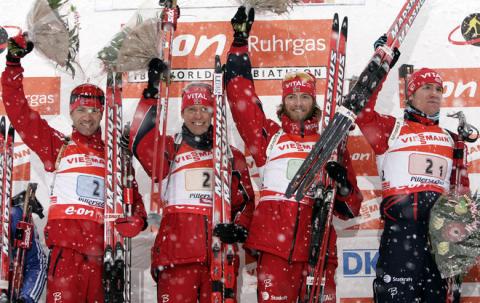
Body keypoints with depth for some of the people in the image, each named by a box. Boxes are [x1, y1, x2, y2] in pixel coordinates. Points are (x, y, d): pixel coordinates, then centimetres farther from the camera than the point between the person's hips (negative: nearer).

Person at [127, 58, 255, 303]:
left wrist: (240, 228, -1)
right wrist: (151, 94, -13)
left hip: (220, 254, 3)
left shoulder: (232, 156, 19)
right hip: (176, 251, -2)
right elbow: (140, 143, -10)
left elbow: (245, 200, 18)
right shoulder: (170, 148, 11)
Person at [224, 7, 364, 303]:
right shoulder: (269, 136, 14)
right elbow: (241, 96, 9)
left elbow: (350, 209, 14)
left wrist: (343, 186, -7)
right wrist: (240, 43, 10)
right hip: (275, 243, -1)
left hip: (318, 244, 1)